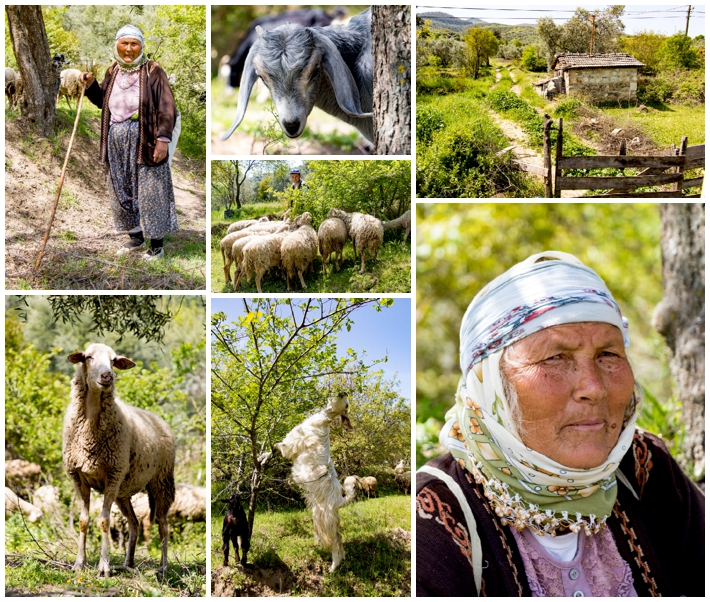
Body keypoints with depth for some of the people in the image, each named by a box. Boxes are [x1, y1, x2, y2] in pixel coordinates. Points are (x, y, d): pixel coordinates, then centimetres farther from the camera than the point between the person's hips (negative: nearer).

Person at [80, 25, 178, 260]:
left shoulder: (152, 71, -8)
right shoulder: (113, 71, 10)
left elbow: (166, 107, -12)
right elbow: (103, 101, 21)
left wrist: (163, 138, -19)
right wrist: (91, 85, 3)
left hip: (143, 141, -6)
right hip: (117, 141, 6)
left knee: (149, 192, -2)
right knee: (121, 191, 12)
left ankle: (156, 244, 7)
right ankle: (135, 237, 27)